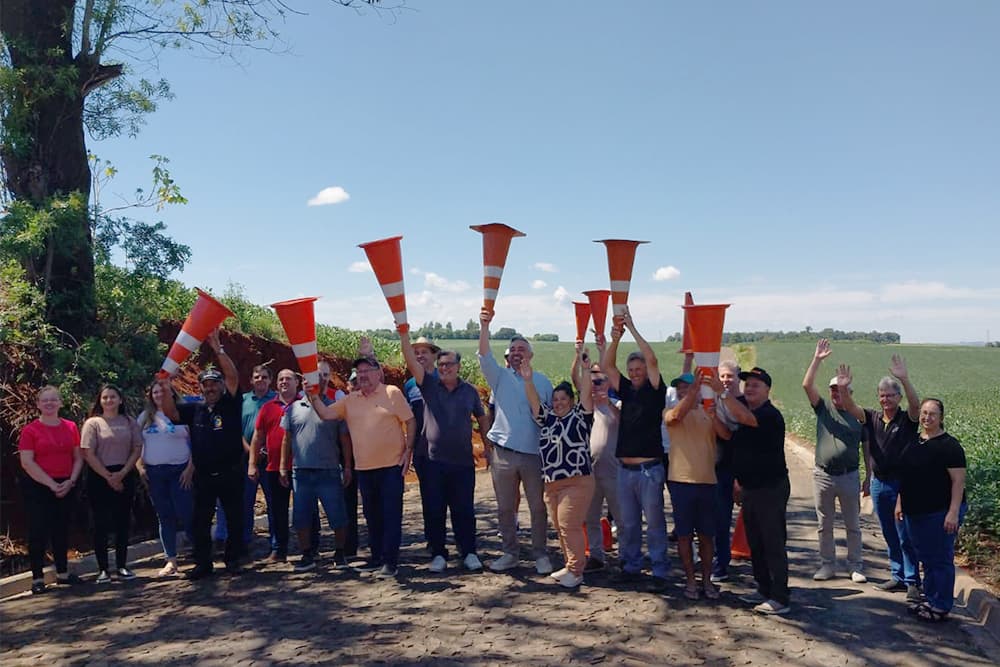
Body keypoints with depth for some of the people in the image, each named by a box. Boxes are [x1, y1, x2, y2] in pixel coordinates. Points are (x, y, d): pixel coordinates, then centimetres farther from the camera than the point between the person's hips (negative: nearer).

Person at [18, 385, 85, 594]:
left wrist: (71, 481, -6)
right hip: (38, 487, -4)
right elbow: (27, 462, -11)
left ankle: (62, 573, 23)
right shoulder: (30, 430, -5)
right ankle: (37, 578, 7)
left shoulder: (70, 427, 6)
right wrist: (51, 484, -15)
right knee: (38, 531, -1)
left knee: (62, 530, 12)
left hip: (65, 487, 4)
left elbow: (78, 457, 9)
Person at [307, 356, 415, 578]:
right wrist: (312, 396, -11)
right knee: (372, 516, 15)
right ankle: (376, 557, 27)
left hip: (391, 465, -5)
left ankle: (390, 562, 2)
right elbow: (326, 413, 3)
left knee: (391, 515, -2)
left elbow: (410, 421, -4)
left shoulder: (392, 393, -4)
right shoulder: (350, 400, 9)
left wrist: (408, 449, -10)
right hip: (364, 468, 5)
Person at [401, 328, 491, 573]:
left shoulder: (469, 391, 6)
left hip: (463, 461, 0)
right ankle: (438, 554, 18)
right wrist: (404, 334, -23)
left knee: (464, 509, 6)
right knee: (433, 511, 5)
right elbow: (411, 362, -11)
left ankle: (469, 553, 18)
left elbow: (482, 419, 15)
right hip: (432, 461, 0)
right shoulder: (429, 385, 2)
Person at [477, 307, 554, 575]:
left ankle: (540, 554, 17)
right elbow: (485, 355, -11)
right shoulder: (500, 377, 6)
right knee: (505, 508, 9)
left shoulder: (542, 381, 8)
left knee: (538, 507, 4)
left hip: (535, 453, 0)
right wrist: (484, 325, -25)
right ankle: (510, 553, 22)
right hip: (503, 451, 1)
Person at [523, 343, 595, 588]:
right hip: (551, 484, 6)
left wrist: (582, 361, -12)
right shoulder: (548, 418, 14)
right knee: (560, 527, 12)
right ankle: (570, 565, 25)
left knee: (570, 526, -7)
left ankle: (576, 570, 4)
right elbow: (534, 402, 4)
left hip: (576, 482, -6)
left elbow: (586, 390, -9)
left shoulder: (580, 416, 0)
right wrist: (528, 380, -11)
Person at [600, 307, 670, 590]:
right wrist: (615, 339, -10)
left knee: (654, 522, 1)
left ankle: (660, 570, 9)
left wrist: (632, 328, -14)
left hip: (650, 468, -5)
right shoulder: (627, 390, 11)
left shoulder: (655, 390, -3)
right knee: (627, 523, 11)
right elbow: (607, 366, 5)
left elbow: (652, 359, -16)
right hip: (625, 468, 5)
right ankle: (631, 565, 23)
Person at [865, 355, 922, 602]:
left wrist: (904, 379, -42)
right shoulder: (873, 417, 6)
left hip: (902, 484, -5)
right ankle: (898, 576, 24)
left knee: (905, 537, -2)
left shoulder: (907, 419, -7)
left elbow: (916, 404, -27)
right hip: (879, 484, 5)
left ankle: (913, 582, 6)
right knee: (889, 536, 14)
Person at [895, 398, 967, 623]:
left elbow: (958, 481, -16)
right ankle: (930, 600, 27)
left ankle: (941, 608, 11)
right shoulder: (914, 442, 10)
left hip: (940, 514, -7)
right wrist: (900, 502, 18)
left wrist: (953, 513, -21)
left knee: (941, 560, 1)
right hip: (915, 513, 7)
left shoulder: (949, 446, -12)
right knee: (926, 559, 16)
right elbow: (906, 477, 19)